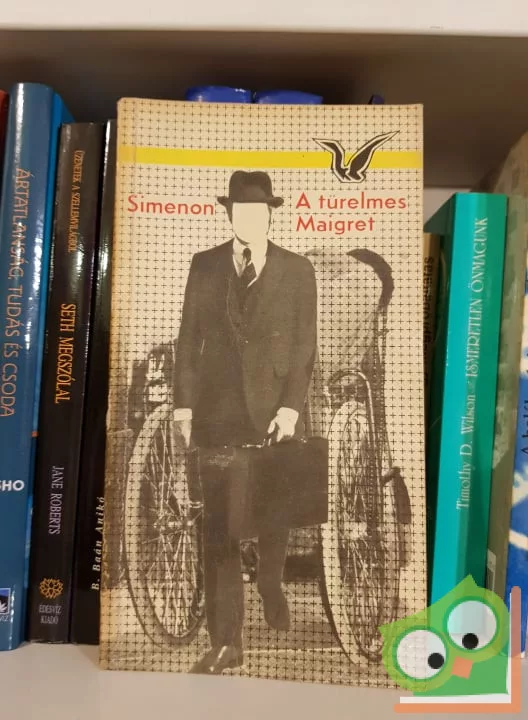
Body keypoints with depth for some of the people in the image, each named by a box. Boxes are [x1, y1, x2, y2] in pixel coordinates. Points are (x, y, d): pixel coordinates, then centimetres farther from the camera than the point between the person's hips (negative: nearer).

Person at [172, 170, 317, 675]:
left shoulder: (297, 270, 1)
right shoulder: (204, 265, 6)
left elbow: (305, 346, -1)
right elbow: (189, 338, 5)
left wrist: (291, 407, -11)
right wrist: (183, 402, -1)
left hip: (274, 409, 0)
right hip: (217, 411, 1)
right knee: (218, 525, 2)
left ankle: (270, 585, 46)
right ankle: (226, 642, 14)